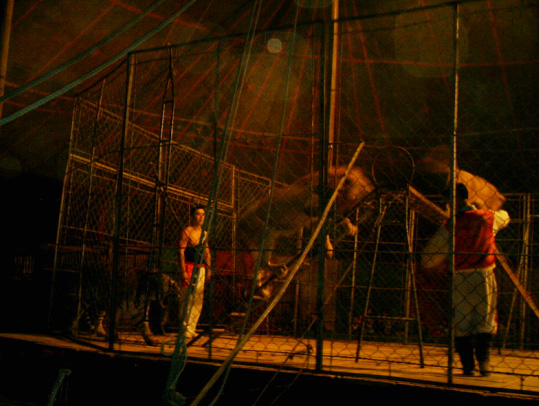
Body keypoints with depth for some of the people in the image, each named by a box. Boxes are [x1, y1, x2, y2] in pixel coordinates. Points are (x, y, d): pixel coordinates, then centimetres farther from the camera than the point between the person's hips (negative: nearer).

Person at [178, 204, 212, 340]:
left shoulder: (204, 233, 15)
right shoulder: (187, 231, -7)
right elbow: (181, 252, -12)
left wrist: (208, 268, 15)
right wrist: (183, 271, -18)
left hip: (201, 268, 7)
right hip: (189, 267, -7)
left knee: (198, 299, 6)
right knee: (188, 298, -8)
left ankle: (191, 328, 13)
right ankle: (186, 330, -2)